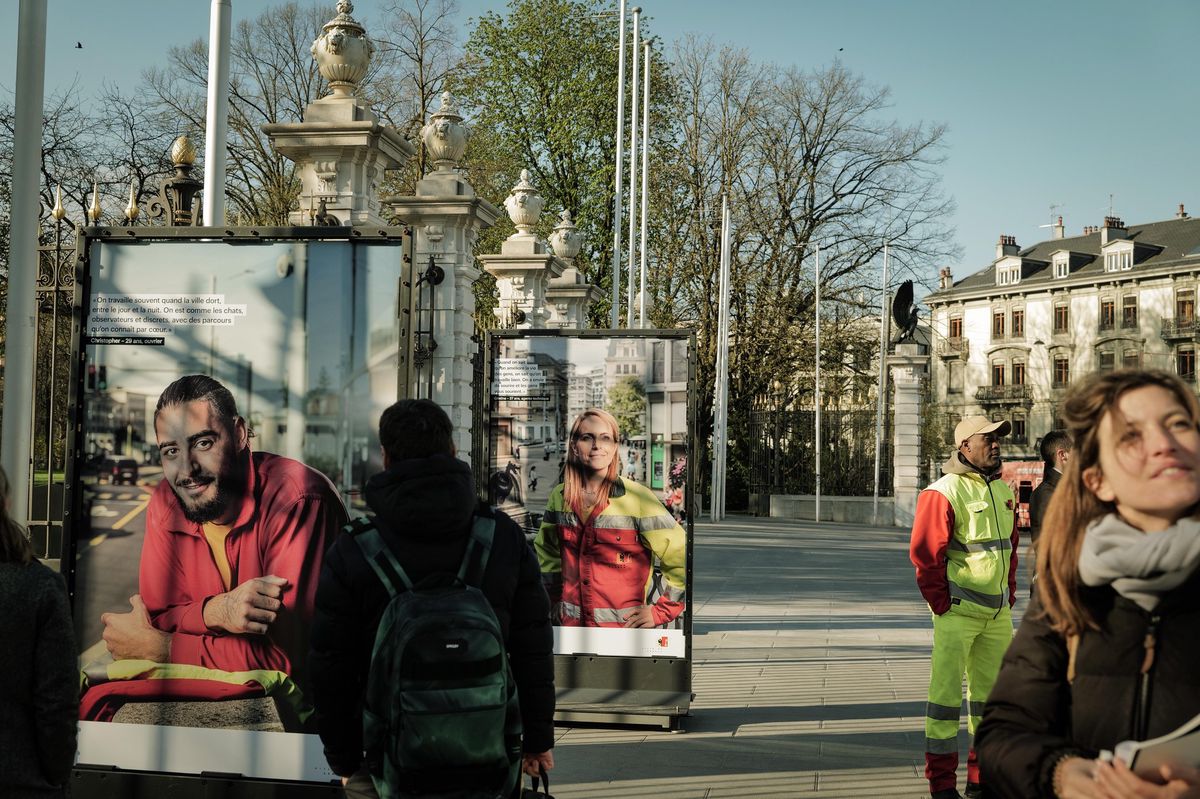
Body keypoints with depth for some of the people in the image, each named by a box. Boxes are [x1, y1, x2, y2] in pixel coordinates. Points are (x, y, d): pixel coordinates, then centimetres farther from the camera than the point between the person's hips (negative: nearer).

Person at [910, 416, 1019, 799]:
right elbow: (924, 552, -14)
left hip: (997, 611, 8)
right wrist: (943, 606, -12)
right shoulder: (944, 492, -12)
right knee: (946, 692, -3)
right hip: (958, 610, -8)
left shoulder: (1003, 491, 13)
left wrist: (1009, 596, 16)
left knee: (991, 692, 14)